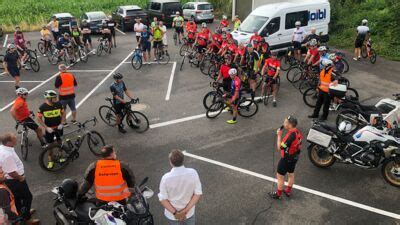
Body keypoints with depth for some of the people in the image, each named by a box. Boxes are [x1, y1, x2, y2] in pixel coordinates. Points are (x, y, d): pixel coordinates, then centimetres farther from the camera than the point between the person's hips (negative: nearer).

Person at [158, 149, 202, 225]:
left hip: (172, 215, -1)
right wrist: (185, 210, -16)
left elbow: (163, 199, -19)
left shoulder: (166, 178, -25)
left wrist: (175, 213, -14)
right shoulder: (193, 173, -20)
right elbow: (198, 194, -16)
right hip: (189, 212, 1)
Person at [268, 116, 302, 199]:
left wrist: (279, 135, -24)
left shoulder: (290, 136, -35)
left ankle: (278, 194, 23)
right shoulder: (297, 132, -7)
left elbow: (279, 148, -29)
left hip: (286, 159, -9)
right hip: (294, 157, 9)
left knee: (280, 176, 8)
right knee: (291, 174, 24)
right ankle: (288, 191, 42)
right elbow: (299, 146, 7)